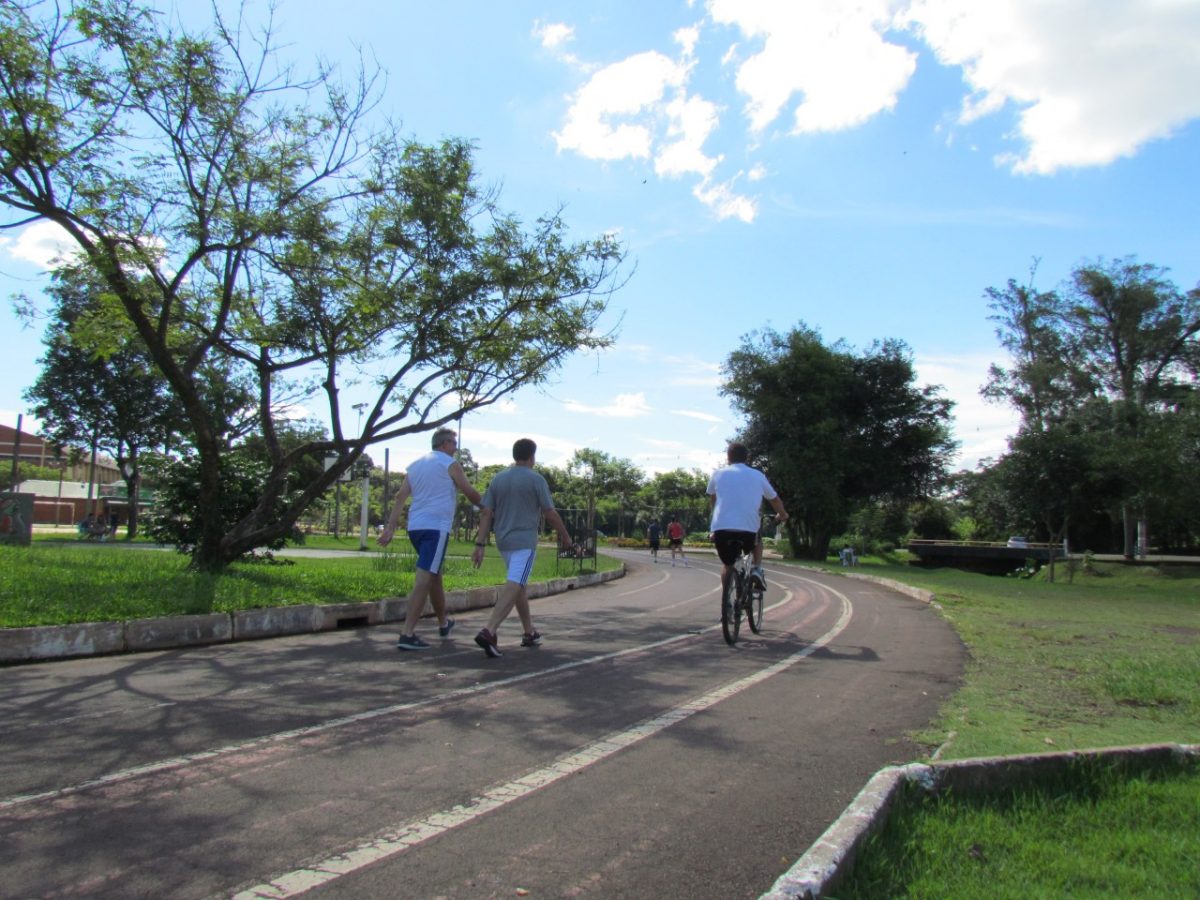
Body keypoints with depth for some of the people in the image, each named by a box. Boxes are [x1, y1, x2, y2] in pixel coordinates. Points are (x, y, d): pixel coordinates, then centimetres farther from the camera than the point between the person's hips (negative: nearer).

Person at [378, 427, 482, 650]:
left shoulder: (415, 464, 17)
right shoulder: (450, 464, -1)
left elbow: (400, 496, 10)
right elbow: (471, 493, 0)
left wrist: (390, 528, 6)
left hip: (415, 526, 7)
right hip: (437, 527, -7)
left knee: (434, 575, 21)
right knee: (423, 580, -10)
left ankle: (444, 623, 36)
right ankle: (407, 634, -16)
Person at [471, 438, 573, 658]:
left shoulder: (498, 479, 8)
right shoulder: (536, 479, -6)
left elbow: (486, 513, 2)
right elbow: (550, 514, -5)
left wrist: (480, 544, 2)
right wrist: (565, 535, 9)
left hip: (504, 541, 7)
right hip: (525, 542, -6)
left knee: (518, 585, 19)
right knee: (513, 587, -13)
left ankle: (530, 632, 27)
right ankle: (488, 632, -27)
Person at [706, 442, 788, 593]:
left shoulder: (718, 474, 13)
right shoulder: (758, 475, 13)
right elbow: (775, 499, 27)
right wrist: (782, 515, 47)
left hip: (721, 529, 0)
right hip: (748, 530, 0)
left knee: (727, 564, 25)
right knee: (757, 541, 34)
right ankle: (757, 569, 11)